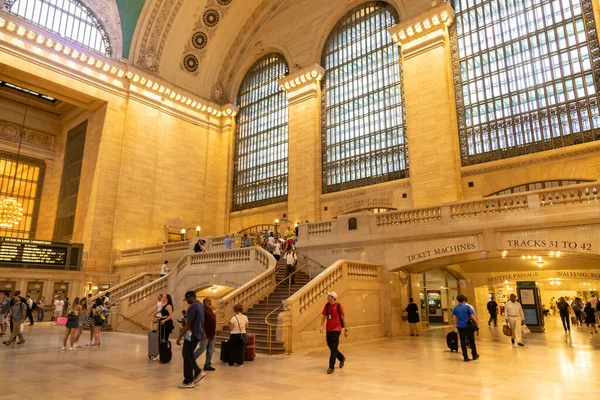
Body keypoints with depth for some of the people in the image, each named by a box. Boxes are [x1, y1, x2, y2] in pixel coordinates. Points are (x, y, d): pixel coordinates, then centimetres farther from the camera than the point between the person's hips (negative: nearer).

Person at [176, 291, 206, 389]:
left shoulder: (192, 307, -20)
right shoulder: (201, 305, 10)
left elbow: (188, 324, -21)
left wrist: (179, 337, -16)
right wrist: (203, 332, 29)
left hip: (192, 335, -9)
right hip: (198, 334, 9)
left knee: (187, 357, 2)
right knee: (188, 355, 18)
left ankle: (189, 381, 10)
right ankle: (198, 372, 17)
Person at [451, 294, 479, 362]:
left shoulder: (455, 308, 3)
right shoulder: (467, 307, -7)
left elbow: (454, 317, 3)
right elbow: (472, 316, -10)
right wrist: (476, 322, 3)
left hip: (460, 327, 2)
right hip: (468, 326, -2)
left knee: (463, 342, 6)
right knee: (471, 341, 13)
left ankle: (465, 357, 7)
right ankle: (474, 355, 24)